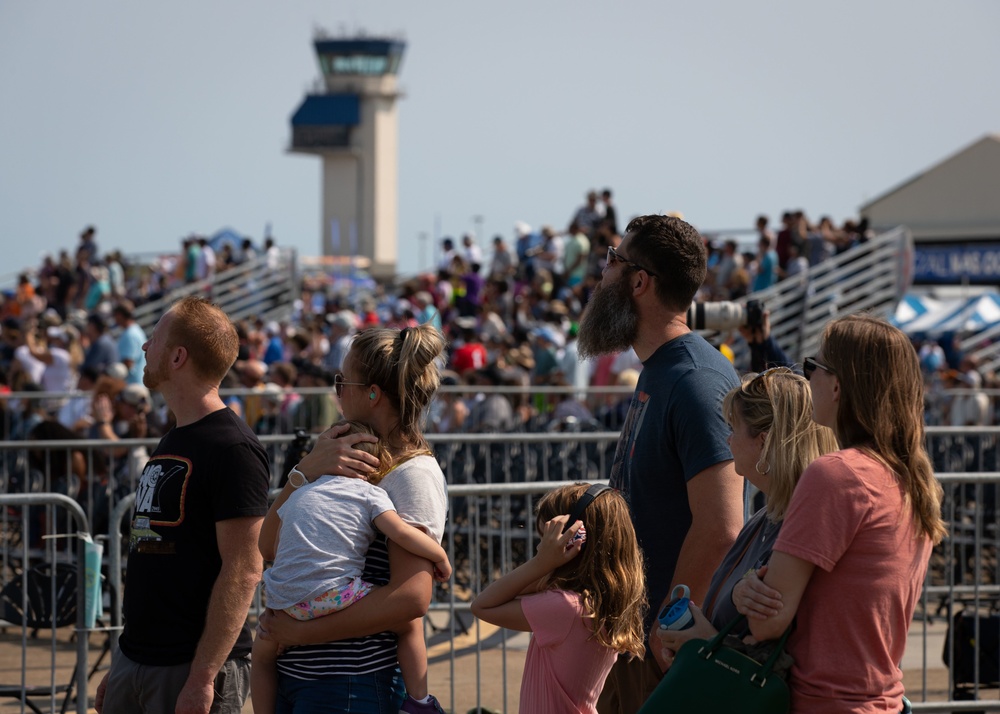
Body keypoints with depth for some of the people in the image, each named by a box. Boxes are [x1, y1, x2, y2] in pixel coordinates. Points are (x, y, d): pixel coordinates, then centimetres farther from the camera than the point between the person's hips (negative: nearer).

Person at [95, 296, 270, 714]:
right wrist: (118, 670, 18)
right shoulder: (170, 444, 15)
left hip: (192, 669, -8)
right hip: (134, 661, 8)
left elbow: (244, 570, -18)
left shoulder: (232, 449, -13)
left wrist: (203, 676, -22)